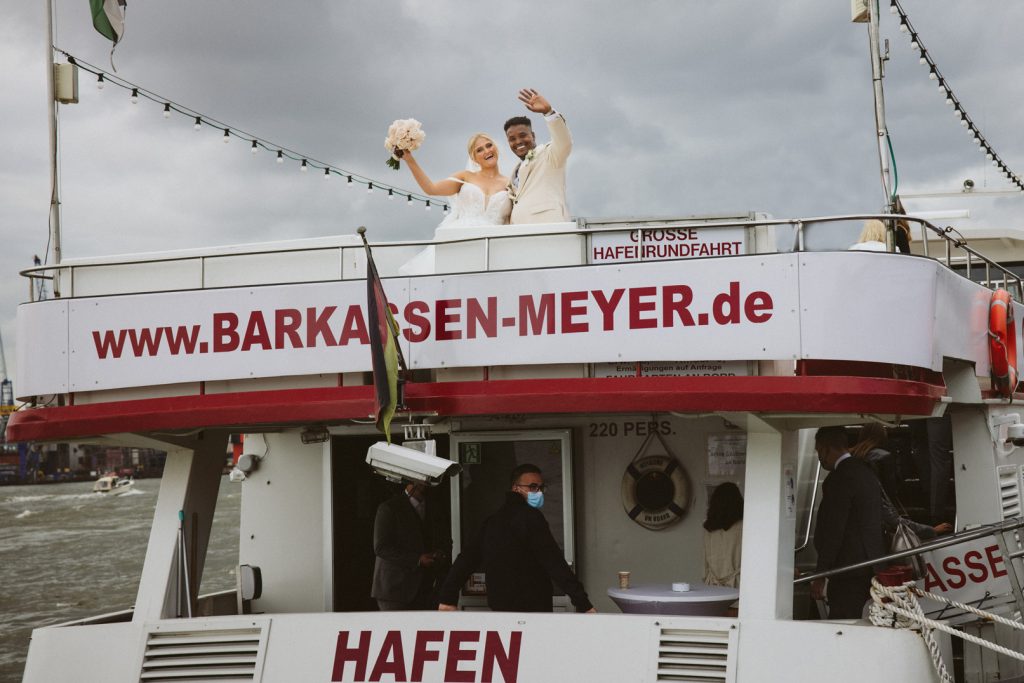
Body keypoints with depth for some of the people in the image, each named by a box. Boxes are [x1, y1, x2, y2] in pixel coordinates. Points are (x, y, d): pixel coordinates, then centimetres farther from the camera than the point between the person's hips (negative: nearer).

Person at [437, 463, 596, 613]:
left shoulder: (493, 520, 14)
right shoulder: (529, 517, -10)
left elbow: (467, 558, 13)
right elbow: (553, 561, -17)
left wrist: (448, 598, 15)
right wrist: (584, 604, -19)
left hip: (499, 608, 8)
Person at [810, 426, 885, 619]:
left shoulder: (840, 478, -14)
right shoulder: (865, 471, 17)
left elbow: (833, 531, -17)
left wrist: (820, 577, -13)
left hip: (850, 573, -10)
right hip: (871, 569, 10)